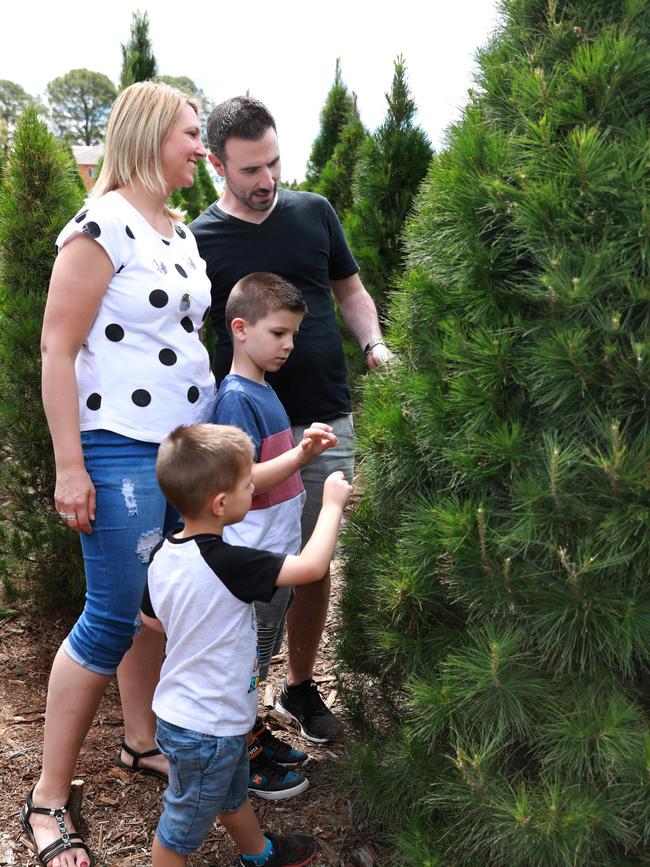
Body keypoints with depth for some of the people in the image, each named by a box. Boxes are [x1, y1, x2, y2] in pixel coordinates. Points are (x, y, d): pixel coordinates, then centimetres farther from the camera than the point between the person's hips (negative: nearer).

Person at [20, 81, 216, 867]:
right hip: (122, 452, -8)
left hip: (187, 446, 8)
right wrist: (69, 466, -17)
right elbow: (57, 348, -14)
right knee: (112, 618, -5)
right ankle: (47, 799, 11)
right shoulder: (101, 227, -12)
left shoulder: (181, 233, 14)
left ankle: (141, 743, 35)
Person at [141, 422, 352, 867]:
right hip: (206, 730, -8)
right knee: (182, 828, 14)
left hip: (179, 711, 9)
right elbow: (311, 566, -30)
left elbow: (151, 618, 10)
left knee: (233, 794, 32)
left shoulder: (164, 556, -7)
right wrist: (332, 505, -16)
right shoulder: (227, 563, -32)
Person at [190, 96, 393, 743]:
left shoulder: (314, 213, 7)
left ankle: (301, 685, 29)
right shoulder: (198, 240, -2)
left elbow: (349, 289, 17)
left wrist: (373, 342, -2)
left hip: (325, 422, 3)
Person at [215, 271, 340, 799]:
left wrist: (308, 451, 4)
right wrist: (301, 453, -30)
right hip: (254, 557, -9)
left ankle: (254, 732, 37)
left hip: (279, 551, 9)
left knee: (260, 654, 22)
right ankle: (243, 757, 20)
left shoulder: (264, 390, 11)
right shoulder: (235, 398, -19)